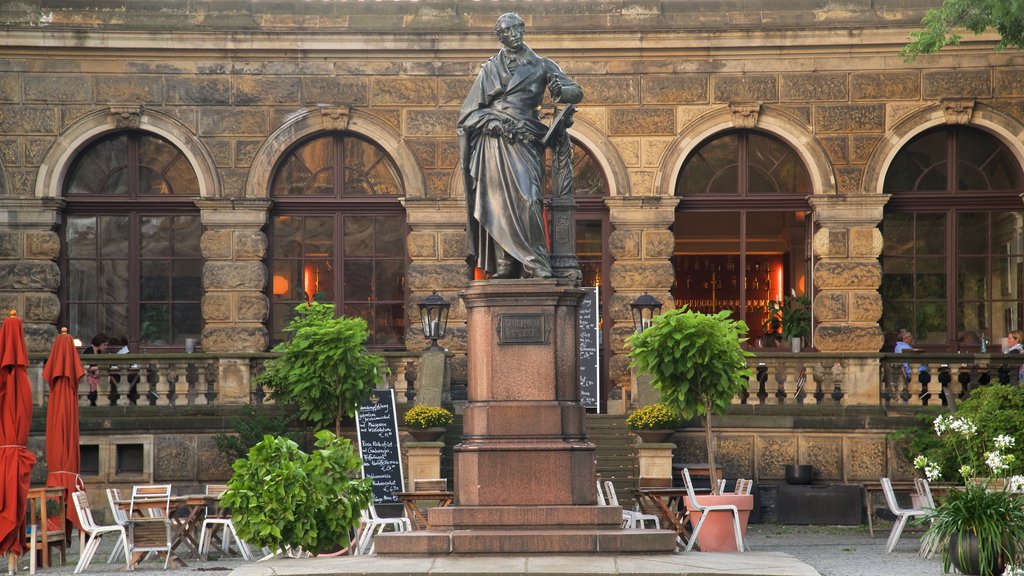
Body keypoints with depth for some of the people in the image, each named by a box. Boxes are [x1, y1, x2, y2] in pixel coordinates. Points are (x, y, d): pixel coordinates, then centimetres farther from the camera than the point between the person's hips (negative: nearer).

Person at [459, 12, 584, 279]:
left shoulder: (541, 66, 14)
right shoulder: (490, 69, 14)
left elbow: (577, 92, 7)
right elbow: (469, 113, 10)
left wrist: (561, 90, -18)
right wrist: (500, 124, -7)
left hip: (524, 143, -1)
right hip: (495, 144, 1)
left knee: (527, 197, -17)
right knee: (499, 202, -8)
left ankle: (537, 265, -18)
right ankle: (505, 265, -9)